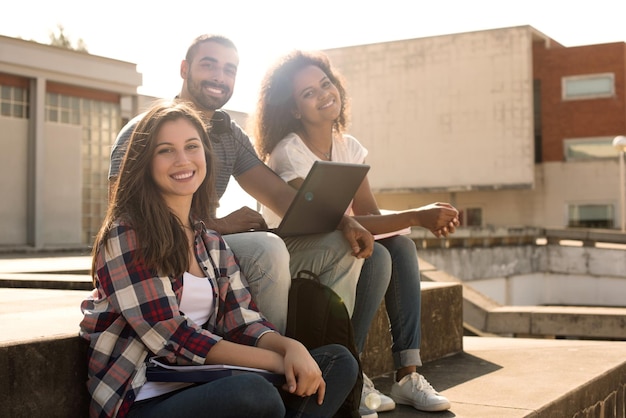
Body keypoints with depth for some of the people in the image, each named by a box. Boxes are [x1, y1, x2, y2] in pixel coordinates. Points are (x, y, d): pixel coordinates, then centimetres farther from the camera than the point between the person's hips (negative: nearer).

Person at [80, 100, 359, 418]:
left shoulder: (212, 243, 16)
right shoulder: (126, 234, -7)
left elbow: (243, 323, 7)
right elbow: (168, 335, -15)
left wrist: (292, 347, -16)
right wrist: (278, 361, -16)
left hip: (202, 385, 8)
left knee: (339, 361, -4)